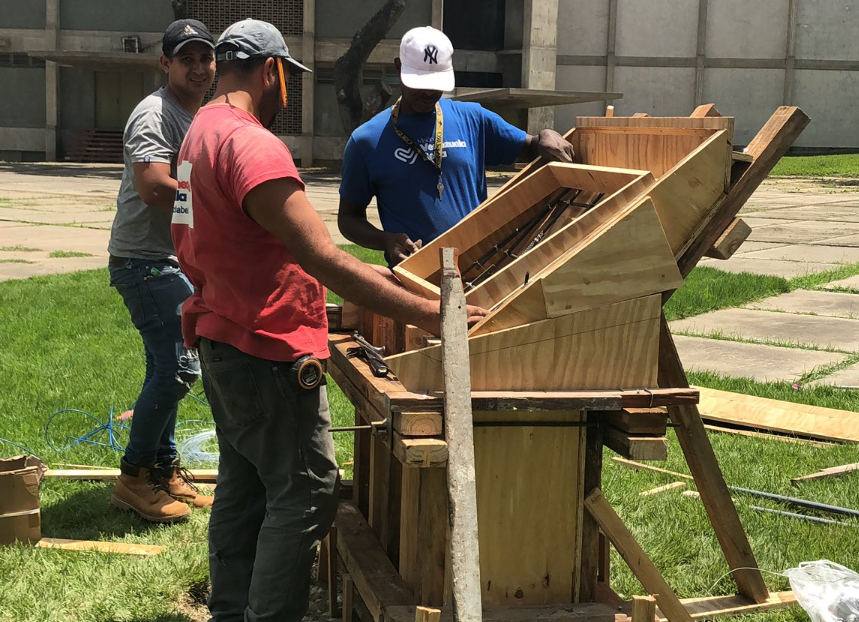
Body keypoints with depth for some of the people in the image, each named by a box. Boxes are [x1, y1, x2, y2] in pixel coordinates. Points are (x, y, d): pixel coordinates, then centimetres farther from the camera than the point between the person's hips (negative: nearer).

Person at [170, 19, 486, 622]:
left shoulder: (202, 132, 12)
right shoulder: (253, 146, -22)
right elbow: (325, 260, -28)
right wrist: (427, 313, -28)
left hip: (222, 341, 11)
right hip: (267, 354, -11)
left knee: (242, 487, 18)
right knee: (306, 494, -4)